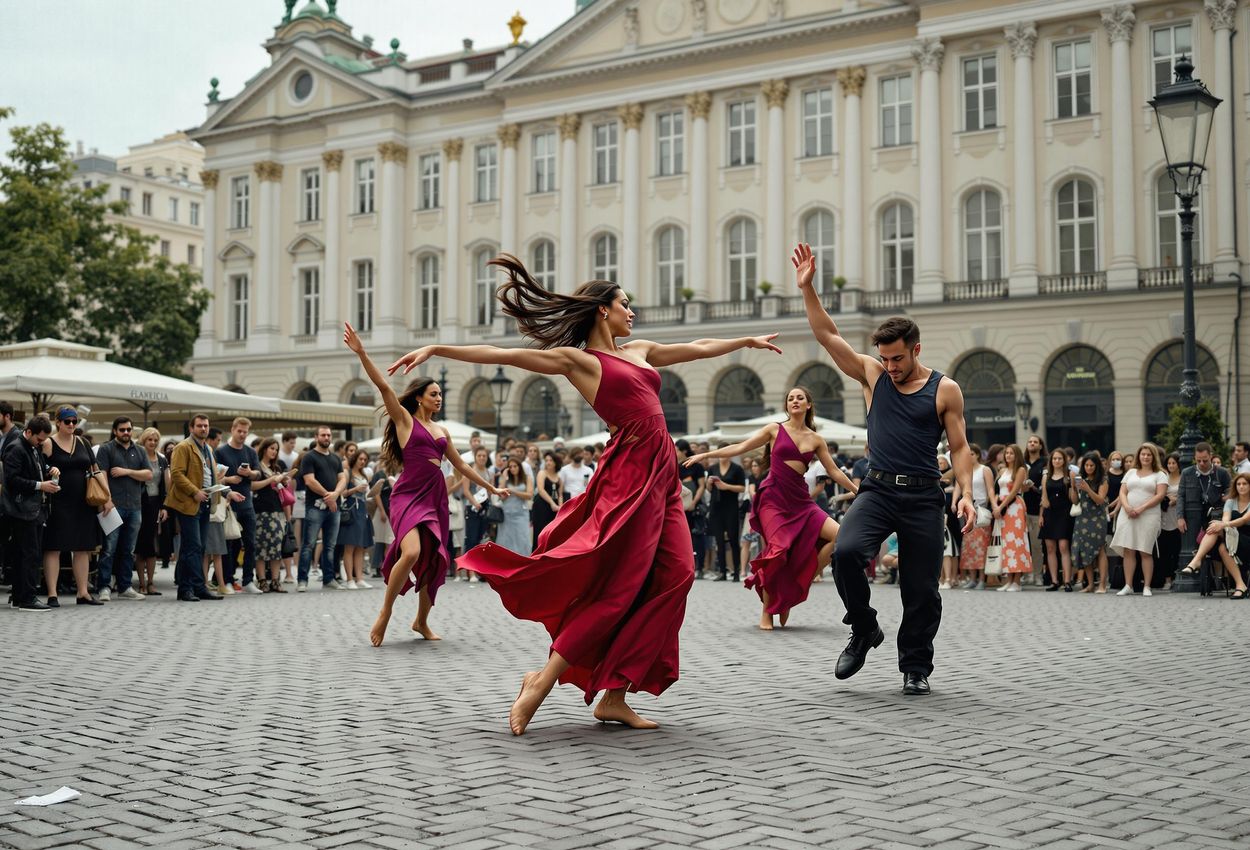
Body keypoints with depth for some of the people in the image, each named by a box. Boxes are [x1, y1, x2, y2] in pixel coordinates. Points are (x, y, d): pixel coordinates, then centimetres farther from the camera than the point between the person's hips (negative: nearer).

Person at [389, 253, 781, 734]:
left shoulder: (639, 351, 22)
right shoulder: (577, 359, 0)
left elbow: (697, 348, 36)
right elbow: (501, 356, -7)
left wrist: (747, 341, 48)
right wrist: (435, 350, -16)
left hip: (661, 473, 8)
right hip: (630, 469, -8)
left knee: (671, 576, -4)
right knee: (617, 584, -12)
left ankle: (614, 696, -2)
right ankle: (542, 681, -5)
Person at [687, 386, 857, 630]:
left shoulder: (816, 440, 12)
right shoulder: (775, 429, 5)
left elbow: (834, 471, 17)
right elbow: (740, 448, 5)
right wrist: (706, 455, 0)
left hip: (800, 500, 4)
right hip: (773, 497, -4)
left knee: (839, 535, -13)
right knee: (778, 549, -20)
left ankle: (797, 589, -2)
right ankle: (767, 612, -3)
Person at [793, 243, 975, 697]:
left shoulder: (945, 390, 2)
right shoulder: (873, 375, 7)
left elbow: (959, 447, 3)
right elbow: (827, 335, 3)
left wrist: (966, 493, -10)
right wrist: (807, 288, -4)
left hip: (923, 496, -1)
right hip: (878, 489, 1)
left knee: (921, 587, 2)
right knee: (846, 552, -24)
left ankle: (916, 667, 20)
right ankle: (863, 631, 0)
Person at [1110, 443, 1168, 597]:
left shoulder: (1159, 475, 6)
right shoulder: (1131, 473, 19)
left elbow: (1160, 495, -6)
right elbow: (1122, 492, 12)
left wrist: (1141, 508, -15)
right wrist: (1127, 507, -9)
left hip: (1149, 516, -3)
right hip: (1127, 515, 3)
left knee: (1145, 552, -4)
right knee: (1128, 551, -2)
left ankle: (1146, 587, 0)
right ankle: (1128, 586, 0)